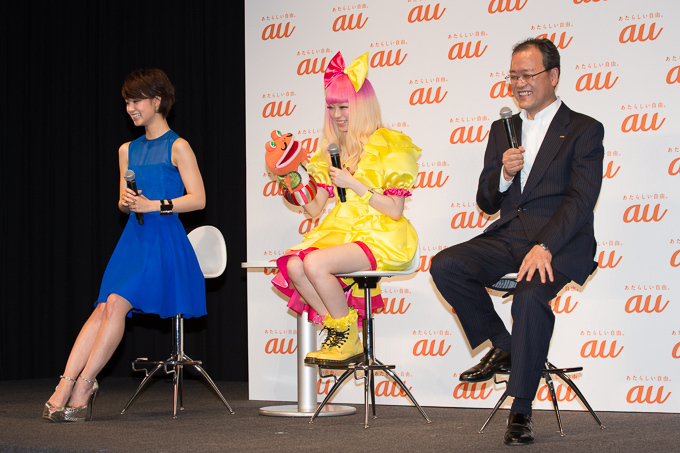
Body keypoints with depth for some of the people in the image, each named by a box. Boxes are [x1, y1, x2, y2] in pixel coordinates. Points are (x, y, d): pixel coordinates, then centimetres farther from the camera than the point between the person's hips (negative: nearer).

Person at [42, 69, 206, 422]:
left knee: (117, 304, -20)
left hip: (164, 240, -6)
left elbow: (198, 199, -9)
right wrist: (126, 203, -4)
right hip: (133, 238, 6)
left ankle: (82, 386, -14)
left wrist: (154, 205, -15)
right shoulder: (127, 151, 18)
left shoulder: (177, 147, -2)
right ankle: (66, 387, -19)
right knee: (104, 308, -12)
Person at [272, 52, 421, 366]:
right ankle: (339, 331, -6)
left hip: (381, 237, -6)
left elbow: (395, 210, -11)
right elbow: (314, 209, 14)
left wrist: (354, 184, -17)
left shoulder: (390, 146, -4)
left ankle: (347, 337, -8)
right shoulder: (332, 151, 16)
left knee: (316, 263, -30)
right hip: (341, 232, 6)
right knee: (294, 266, -23)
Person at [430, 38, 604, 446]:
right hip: (508, 236, 5)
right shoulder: (502, 130, 19)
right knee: (445, 266, -21)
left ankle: (522, 410, -20)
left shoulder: (584, 130, 3)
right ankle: (503, 347, -2)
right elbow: (486, 204, 18)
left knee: (531, 295, -34)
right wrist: (504, 175, -6)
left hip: (560, 242, -5)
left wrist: (544, 247, -25)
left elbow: (581, 199, -10)